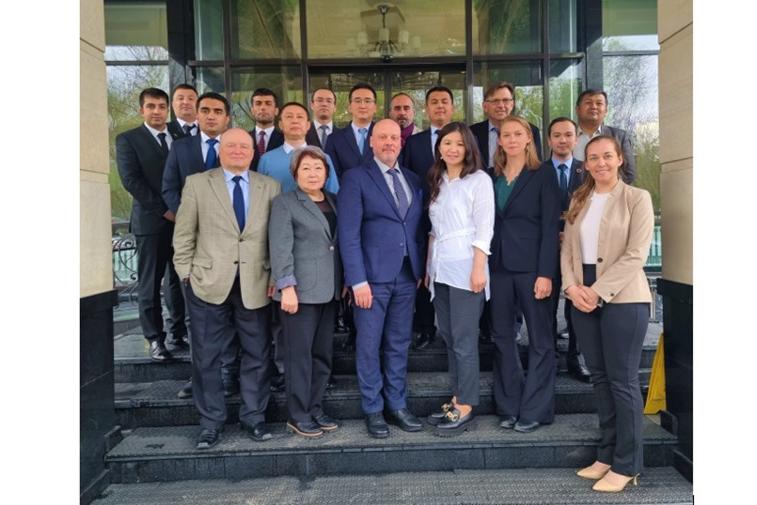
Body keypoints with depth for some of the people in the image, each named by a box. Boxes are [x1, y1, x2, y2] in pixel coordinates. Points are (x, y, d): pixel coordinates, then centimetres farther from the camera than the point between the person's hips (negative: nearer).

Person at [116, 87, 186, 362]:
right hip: (151, 220, -3)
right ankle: (155, 338, 10)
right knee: (150, 282, 2)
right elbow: (131, 180, -8)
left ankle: (179, 329, 20)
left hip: (182, 219, 3)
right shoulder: (128, 139, 2)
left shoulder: (181, 138, 14)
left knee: (179, 278, 8)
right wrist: (163, 209, -13)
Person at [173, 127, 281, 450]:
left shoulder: (270, 187, 7)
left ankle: (253, 418, 26)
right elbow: (184, 234, 5)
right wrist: (187, 274, 0)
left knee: (257, 356, 9)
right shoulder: (197, 184, 4)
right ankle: (211, 423, 23)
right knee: (206, 358, 7)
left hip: (256, 286, 1)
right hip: (208, 285, -1)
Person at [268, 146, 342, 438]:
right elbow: (280, 248, -10)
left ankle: (315, 409, 23)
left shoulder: (334, 202, 14)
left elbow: (343, 243, 15)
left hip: (329, 291, 6)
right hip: (300, 291, -6)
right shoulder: (284, 203, -2)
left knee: (323, 354, 11)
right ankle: (298, 416, 13)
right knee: (299, 354, 1)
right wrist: (287, 287, -16)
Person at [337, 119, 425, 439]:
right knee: (369, 347, 4)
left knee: (399, 344, 12)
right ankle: (373, 410, 18)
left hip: (407, 276, 5)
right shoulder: (356, 178, -3)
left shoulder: (412, 180, 13)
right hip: (373, 275, -4)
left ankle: (397, 406, 25)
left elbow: (417, 228, 15)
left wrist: (420, 269, 5)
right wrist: (358, 280, -15)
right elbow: (349, 234, -10)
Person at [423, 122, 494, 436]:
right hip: (439, 268, 7)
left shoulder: (479, 180, -3)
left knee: (464, 340, -3)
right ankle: (457, 399, 20)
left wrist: (478, 269, -16)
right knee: (448, 337, 10)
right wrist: (428, 266, 12)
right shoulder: (437, 181, 16)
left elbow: (484, 229, -9)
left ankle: (465, 409, 6)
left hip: (465, 268, -6)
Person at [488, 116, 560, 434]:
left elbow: (551, 227, -6)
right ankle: (509, 407, 20)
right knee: (502, 337, 8)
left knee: (539, 339, 2)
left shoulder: (543, 177, 0)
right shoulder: (492, 179, 12)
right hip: (498, 267, 5)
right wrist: (484, 267, 1)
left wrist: (545, 273, -14)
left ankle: (535, 411, 13)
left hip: (531, 267, -4)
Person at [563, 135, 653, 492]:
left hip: (622, 299, -5)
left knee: (622, 380, 0)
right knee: (599, 377, 11)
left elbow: (635, 256, -11)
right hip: (583, 299, 5)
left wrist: (598, 291, -16)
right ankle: (607, 455, 23)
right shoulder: (578, 200, 13)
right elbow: (567, 248, 9)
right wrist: (572, 286, -7)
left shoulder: (637, 198, -3)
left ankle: (627, 465, 12)